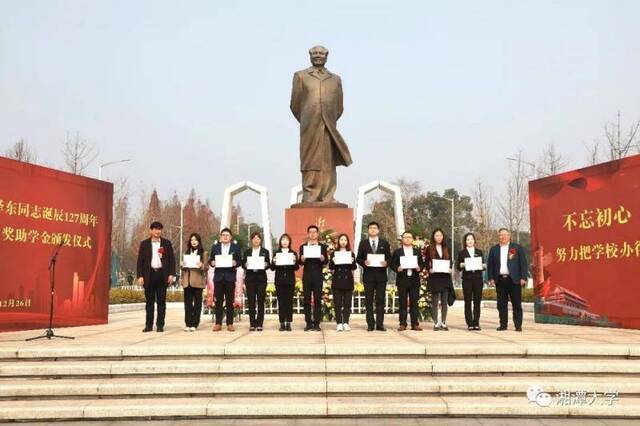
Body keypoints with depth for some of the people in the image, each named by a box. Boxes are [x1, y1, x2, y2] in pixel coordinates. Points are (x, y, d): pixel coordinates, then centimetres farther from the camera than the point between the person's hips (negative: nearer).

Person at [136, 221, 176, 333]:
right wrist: (140, 276, -4)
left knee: (161, 301, 3)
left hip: (162, 274, 0)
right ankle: (149, 325, 10)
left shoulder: (167, 243, 7)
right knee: (149, 301, 5)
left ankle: (160, 325, 8)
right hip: (149, 274, 0)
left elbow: (172, 259, 5)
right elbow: (140, 261, 4)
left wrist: (172, 274, -4)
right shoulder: (144, 244, 6)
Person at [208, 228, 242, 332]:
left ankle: (230, 323, 7)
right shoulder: (215, 247, 10)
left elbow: (240, 261, 4)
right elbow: (210, 260, 9)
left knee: (230, 301, 1)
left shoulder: (236, 247, 5)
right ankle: (218, 323, 8)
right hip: (218, 276, 1)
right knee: (218, 301, 2)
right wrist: (212, 263, -12)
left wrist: (235, 263, -17)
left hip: (230, 277, -1)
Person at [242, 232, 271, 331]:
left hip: (261, 278, -1)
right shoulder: (247, 252, 13)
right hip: (250, 278, 1)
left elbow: (268, 264, 5)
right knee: (251, 301, -1)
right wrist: (246, 265, -13)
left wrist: (265, 265, -16)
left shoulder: (265, 251, 11)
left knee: (261, 301, -3)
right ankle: (252, 324, 4)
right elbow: (243, 264, 8)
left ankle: (259, 324, 0)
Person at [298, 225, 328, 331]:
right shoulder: (303, 247, 8)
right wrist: (302, 259, -22)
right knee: (307, 300, 2)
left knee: (318, 300, 0)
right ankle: (308, 323, 7)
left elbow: (325, 262, -2)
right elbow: (300, 262, 0)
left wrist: (322, 259, -24)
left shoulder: (322, 247, 7)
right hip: (307, 276, 1)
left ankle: (316, 323, 3)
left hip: (318, 276, -1)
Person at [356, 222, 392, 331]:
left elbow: (389, 258, 8)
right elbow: (358, 258, 5)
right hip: (368, 275, 0)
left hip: (381, 275, 0)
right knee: (369, 301, 1)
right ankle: (370, 324, 6)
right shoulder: (363, 243, 8)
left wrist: (386, 262, -13)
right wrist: (364, 262, -15)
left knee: (380, 300, 0)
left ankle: (380, 324, 3)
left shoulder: (385, 243, 10)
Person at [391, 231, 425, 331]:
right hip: (402, 280, -1)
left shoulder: (417, 251, 13)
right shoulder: (397, 252, 7)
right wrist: (397, 268, -15)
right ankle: (403, 324, 4)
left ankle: (415, 324, 6)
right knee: (403, 303, 0)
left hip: (414, 280, 2)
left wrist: (419, 268, -9)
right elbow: (392, 264, 4)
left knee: (414, 303, 2)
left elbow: (422, 264, 12)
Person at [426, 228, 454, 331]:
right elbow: (426, 263, 2)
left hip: (445, 277, 3)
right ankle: (436, 323, 5)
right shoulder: (429, 249, 3)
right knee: (435, 301, 0)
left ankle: (443, 322, 11)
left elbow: (450, 261, 14)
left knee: (444, 301, 4)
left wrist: (450, 269, -5)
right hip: (434, 277, -3)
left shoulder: (446, 249, 12)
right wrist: (430, 269, -15)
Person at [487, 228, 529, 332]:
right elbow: (490, 265, 11)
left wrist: (523, 278, -7)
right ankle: (503, 325, 11)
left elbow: (523, 263, 0)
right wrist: (491, 278, 1)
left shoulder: (517, 248, 4)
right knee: (501, 304, 5)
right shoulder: (494, 249, 11)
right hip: (500, 280, 2)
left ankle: (518, 325, 6)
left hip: (514, 279, -2)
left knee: (516, 304, 1)